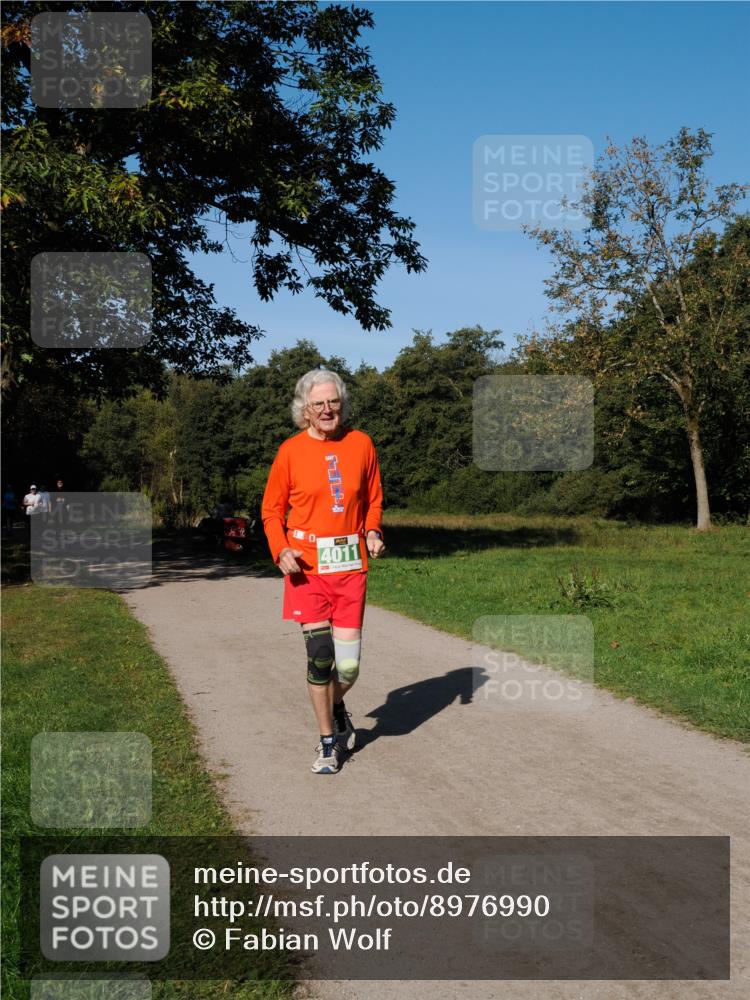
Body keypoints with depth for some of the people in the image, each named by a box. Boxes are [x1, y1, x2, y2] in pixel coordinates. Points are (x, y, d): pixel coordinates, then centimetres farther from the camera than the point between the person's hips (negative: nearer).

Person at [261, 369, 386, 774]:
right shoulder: (291, 450, -1)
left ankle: (335, 706, 36)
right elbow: (272, 509, 7)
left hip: (350, 566, 2)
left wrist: (373, 532, -3)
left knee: (348, 665, 1)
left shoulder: (361, 444, 4)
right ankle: (328, 741, 15)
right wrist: (281, 550, -9)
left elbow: (373, 500, 15)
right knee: (319, 656, -5)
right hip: (307, 567, -2)